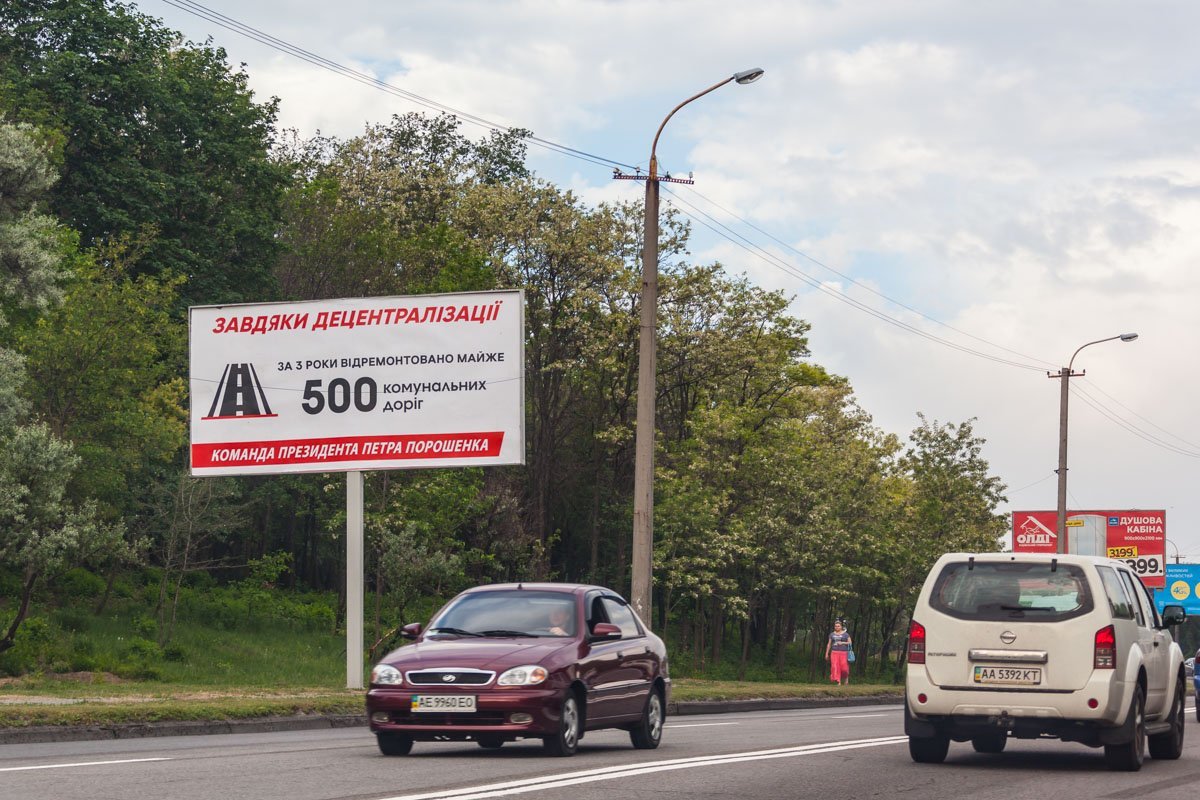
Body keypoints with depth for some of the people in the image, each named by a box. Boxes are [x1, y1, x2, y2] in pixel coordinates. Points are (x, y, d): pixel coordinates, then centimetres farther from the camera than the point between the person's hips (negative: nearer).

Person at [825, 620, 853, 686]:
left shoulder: (845, 634, 4)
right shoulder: (832, 634, 13)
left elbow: (850, 643, 1)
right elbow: (829, 644, 16)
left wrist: (842, 643, -13)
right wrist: (827, 653, 13)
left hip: (843, 652, -2)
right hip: (834, 652, 2)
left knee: (844, 667, -9)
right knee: (835, 667, -11)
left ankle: (846, 678, 20)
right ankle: (839, 682, -10)